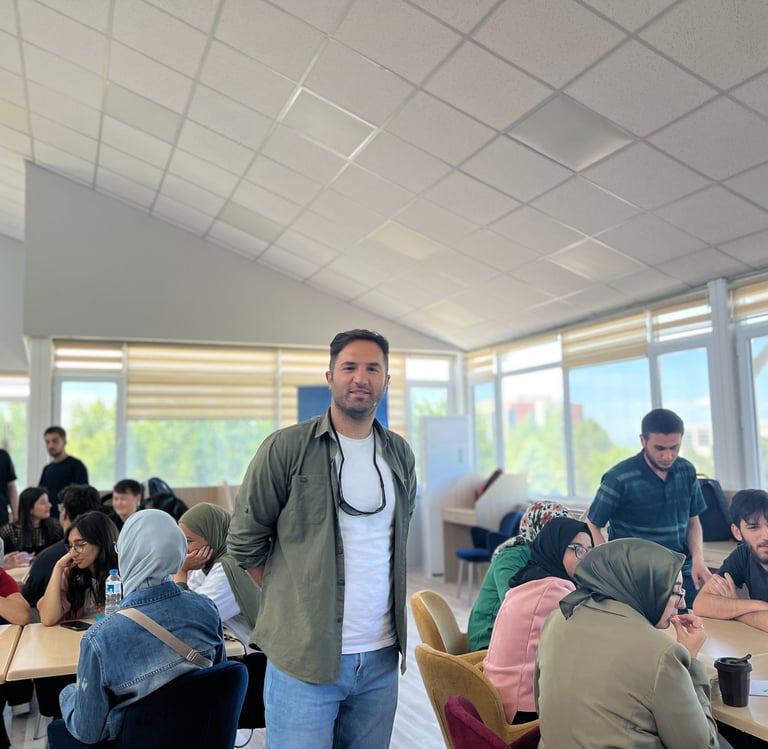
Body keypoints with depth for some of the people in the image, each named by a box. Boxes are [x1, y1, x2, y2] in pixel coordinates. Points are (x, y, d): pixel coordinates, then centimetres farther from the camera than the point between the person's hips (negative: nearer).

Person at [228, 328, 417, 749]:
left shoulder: (400, 455, 7)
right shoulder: (287, 448, -9)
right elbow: (245, 541, -3)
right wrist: (293, 600, 3)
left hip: (382, 658, 5)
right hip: (304, 657, -4)